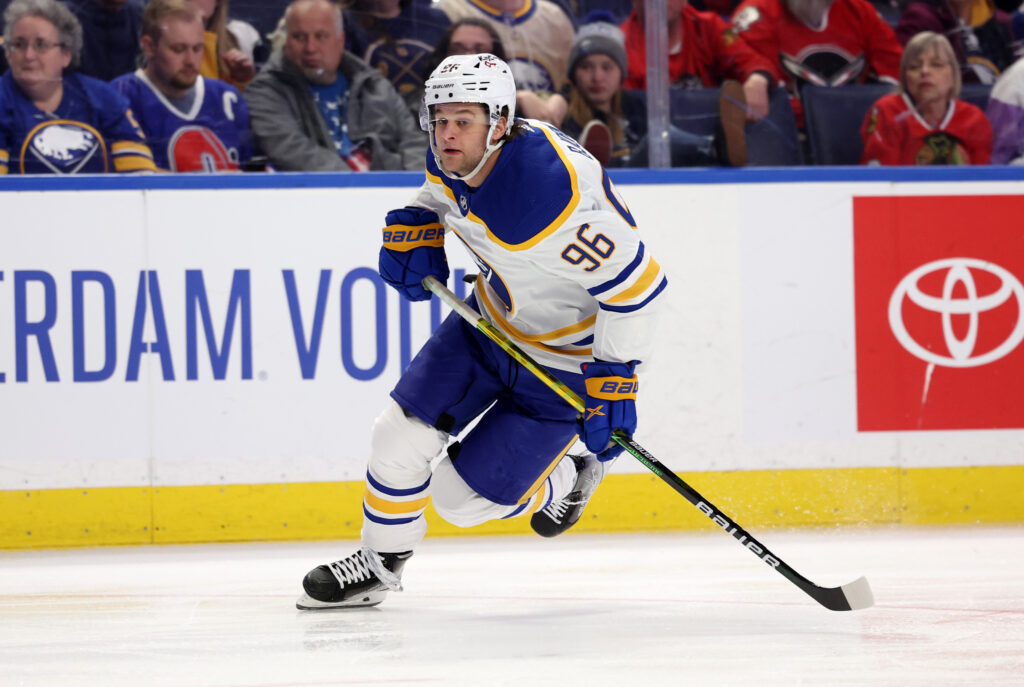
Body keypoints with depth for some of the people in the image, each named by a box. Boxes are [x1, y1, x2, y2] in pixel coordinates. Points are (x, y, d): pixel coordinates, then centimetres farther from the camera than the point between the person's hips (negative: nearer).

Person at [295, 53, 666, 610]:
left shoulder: (551, 197, -37)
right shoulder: (456, 157, -12)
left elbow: (635, 285, -31)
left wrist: (612, 383, -27)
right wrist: (415, 225, -3)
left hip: (565, 357, -7)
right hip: (491, 321, 7)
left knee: (462, 497, -4)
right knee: (400, 434, 1)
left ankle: (564, 483, 26)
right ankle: (380, 562, 25)